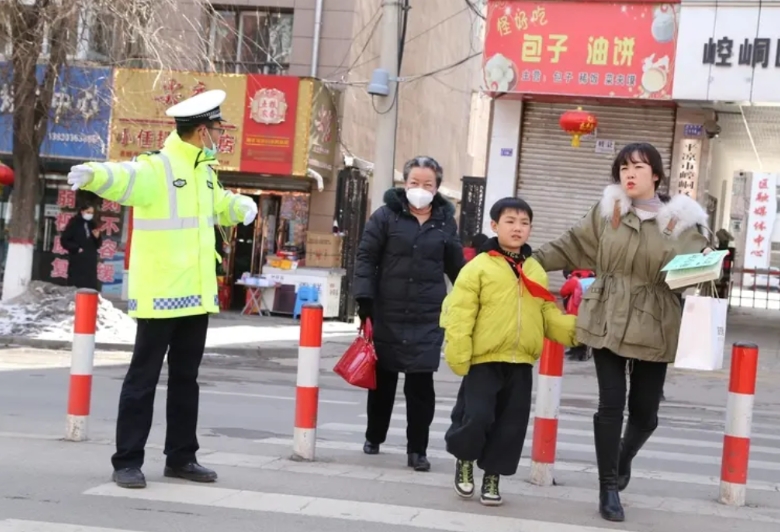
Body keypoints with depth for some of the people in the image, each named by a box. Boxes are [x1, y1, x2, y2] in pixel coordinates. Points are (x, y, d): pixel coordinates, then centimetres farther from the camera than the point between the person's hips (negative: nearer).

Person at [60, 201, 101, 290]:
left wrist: (97, 238, -3)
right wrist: (76, 249, -11)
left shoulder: (92, 225, 13)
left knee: (90, 287, 1)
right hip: (77, 261, -5)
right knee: (76, 286, -6)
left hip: (90, 261, 5)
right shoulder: (74, 223, -1)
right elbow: (64, 240, -3)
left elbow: (97, 245, 17)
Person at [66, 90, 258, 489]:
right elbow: (122, 177, -36)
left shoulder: (205, 172, 13)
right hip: (160, 296, -8)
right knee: (143, 379, -1)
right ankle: (127, 461, 7)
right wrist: (93, 174, -56)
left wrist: (241, 206, 16)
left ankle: (180, 458, 25)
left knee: (185, 379, 15)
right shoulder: (156, 169, -14)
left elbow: (220, 203, 35)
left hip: (197, 295, 8)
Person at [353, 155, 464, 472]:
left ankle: (417, 450, 7)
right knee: (383, 378, 12)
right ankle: (374, 437, 32)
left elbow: (455, 267, 14)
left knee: (420, 383, -3)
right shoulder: (386, 215, -1)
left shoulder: (445, 222, 7)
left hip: (428, 318, 1)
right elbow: (366, 258, -2)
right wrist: (365, 298, -11)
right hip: (387, 314, -1)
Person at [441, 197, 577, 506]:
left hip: (521, 362, 5)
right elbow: (460, 315, -10)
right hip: (484, 359, -5)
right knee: (476, 416, -7)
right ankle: (464, 460, 22)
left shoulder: (536, 272, 12)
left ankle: (492, 475, 23)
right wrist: (458, 357, -16)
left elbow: (549, 316, 12)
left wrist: (574, 329, -5)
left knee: (512, 424, 8)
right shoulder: (478, 267, -6)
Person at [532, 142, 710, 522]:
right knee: (611, 404, -2)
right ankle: (608, 487, 13)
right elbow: (571, 246, 13)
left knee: (644, 412, 7)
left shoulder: (681, 220, -2)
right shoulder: (607, 210, 2)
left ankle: (623, 461, 40)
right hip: (608, 323, 0)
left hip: (652, 329, 0)